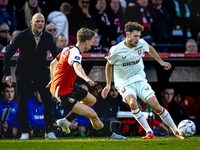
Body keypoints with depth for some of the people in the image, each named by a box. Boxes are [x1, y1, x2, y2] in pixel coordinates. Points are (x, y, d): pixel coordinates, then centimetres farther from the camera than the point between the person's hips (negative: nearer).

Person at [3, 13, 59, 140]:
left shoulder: (48, 37, -5)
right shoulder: (23, 36, -12)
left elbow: (56, 55, 9)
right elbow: (8, 54, -6)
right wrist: (7, 74, -11)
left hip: (41, 72, 1)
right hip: (23, 72, -1)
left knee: (48, 100, -11)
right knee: (22, 102, -6)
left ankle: (49, 131, -2)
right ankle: (25, 132, 5)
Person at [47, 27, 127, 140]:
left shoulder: (68, 49, 5)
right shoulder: (75, 53, -24)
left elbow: (53, 63, 20)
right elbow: (77, 67, -48)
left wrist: (53, 80, 35)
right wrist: (87, 79, -66)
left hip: (70, 86, 11)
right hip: (63, 93, -11)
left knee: (92, 100, 29)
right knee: (92, 114, -16)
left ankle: (65, 121, 29)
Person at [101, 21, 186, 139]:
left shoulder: (141, 44, -8)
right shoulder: (116, 50, -17)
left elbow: (150, 49, 19)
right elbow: (109, 65, 2)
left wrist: (161, 61, 18)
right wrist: (108, 85, 4)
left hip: (139, 80, 3)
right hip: (124, 84, -3)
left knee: (156, 106, -8)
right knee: (132, 103, -33)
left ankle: (177, 132, 5)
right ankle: (149, 133, -26)